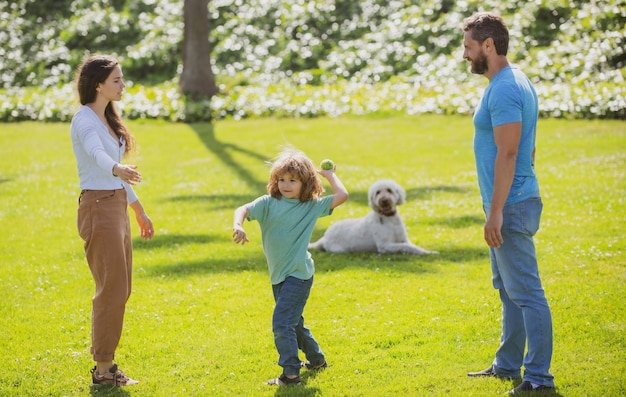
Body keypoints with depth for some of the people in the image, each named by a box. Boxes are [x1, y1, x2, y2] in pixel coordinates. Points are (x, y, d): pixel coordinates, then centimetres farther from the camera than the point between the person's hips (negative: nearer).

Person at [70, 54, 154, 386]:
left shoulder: (107, 119, 15)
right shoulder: (85, 120, -14)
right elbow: (96, 154, -37)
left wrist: (139, 211, 27)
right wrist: (119, 169, -57)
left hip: (117, 207, 9)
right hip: (98, 208, -9)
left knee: (120, 289, 12)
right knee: (112, 289, -7)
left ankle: (104, 361, 20)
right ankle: (103, 369, 1)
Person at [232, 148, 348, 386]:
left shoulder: (312, 206, -5)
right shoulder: (269, 203, -2)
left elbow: (341, 195, -10)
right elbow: (244, 210, -16)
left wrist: (330, 175, 2)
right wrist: (238, 225, -37)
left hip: (298, 274, -5)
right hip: (278, 275, 5)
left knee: (282, 323, -15)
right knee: (293, 322, 20)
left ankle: (290, 373, -8)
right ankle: (316, 359, 39)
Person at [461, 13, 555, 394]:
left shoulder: (504, 90, -18)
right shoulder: (516, 83, 14)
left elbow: (507, 153, -23)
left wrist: (496, 212, -23)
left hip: (510, 206, -11)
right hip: (511, 203, 11)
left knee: (526, 293, -7)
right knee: (508, 289, 18)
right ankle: (508, 365, 28)